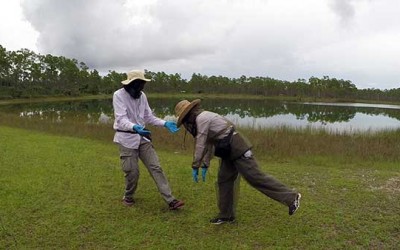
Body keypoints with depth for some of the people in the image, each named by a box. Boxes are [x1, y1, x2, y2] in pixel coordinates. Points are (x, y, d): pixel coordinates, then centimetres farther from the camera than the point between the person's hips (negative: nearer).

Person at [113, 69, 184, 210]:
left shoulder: (142, 95, 5)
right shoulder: (119, 95, -12)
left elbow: (149, 117, 8)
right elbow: (121, 119, -24)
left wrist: (165, 123, -7)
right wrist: (134, 127, -43)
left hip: (142, 137, 5)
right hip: (127, 138, -5)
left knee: (155, 167, -1)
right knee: (132, 171, 1)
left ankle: (170, 200, -1)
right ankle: (128, 197, 31)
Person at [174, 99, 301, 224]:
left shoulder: (201, 118, -13)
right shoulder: (203, 117, 18)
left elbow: (200, 145, -13)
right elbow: (208, 143, 22)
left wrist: (195, 167, -5)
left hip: (237, 148, -10)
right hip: (230, 152, 10)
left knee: (256, 177, -6)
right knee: (224, 181, 12)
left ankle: (291, 197, 2)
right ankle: (226, 215, 21)